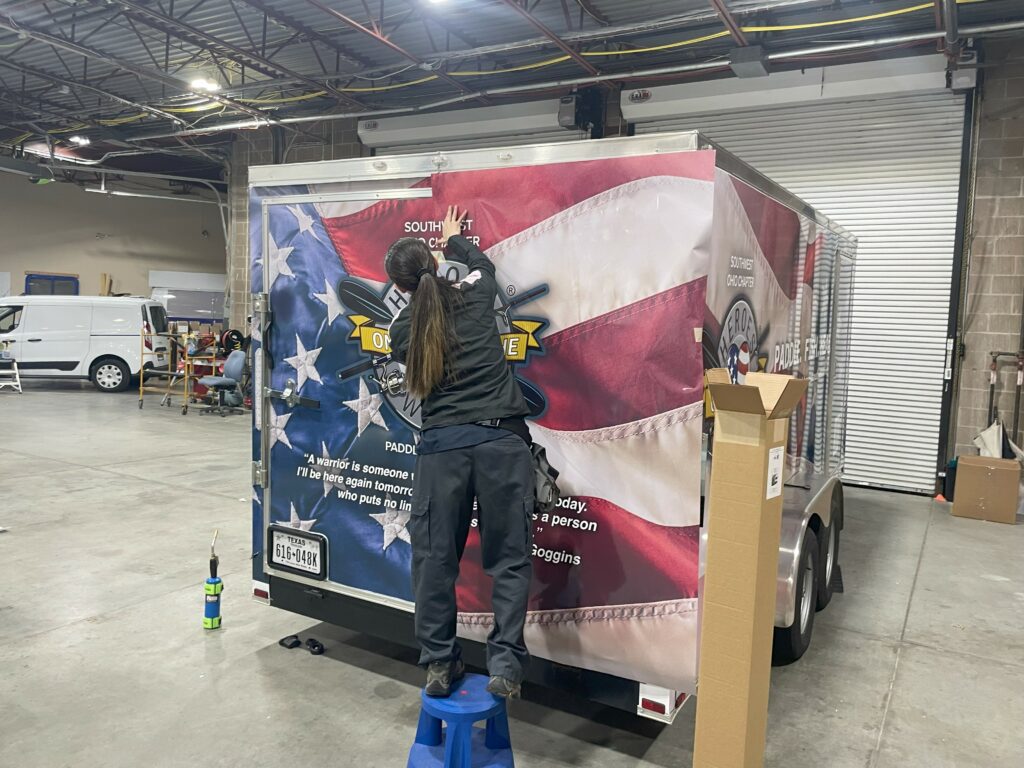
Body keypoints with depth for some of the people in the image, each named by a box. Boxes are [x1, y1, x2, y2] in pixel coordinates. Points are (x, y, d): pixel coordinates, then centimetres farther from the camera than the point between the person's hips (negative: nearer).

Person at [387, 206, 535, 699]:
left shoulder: (403, 330, 7)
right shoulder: (474, 297, 6)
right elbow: (482, 264, 28)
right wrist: (454, 238, 47)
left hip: (441, 444, 1)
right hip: (501, 439, 0)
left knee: (434, 557, 11)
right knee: (508, 557, 7)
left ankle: (438, 664, 18)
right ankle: (505, 662, 3)